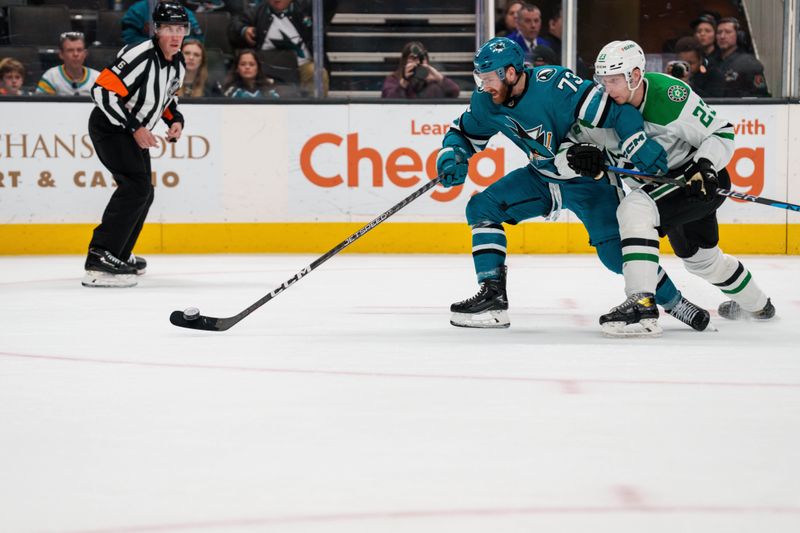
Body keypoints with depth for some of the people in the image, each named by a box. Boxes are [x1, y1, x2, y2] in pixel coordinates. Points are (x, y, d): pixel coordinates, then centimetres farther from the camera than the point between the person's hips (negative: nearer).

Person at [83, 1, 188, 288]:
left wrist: (176, 120, 1)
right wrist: (134, 128, -27)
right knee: (136, 186, -24)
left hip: (135, 132, 10)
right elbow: (102, 90, -28)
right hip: (109, 126, -10)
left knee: (143, 194, 18)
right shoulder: (140, 55, -24)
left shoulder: (178, 64, 4)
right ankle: (100, 260, -31)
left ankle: (120, 255, 37)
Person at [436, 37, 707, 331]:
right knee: (482, 207, -6)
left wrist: (642, 147, -43)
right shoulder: (486, 101, -8)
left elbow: (611, 108, -33)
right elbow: (463, 132, 9)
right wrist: (451, 157, -13)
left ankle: (674, 302, 6)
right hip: (542, 177, 7)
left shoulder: (553, 84, -31)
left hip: (590, 178, -7)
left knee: (618, 252, -17)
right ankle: (493, 296, -5)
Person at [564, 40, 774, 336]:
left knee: (635, 209, -31)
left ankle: (642, 307, -34)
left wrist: (705, 166, -34)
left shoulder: (670, 96, -29)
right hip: (662, 182, 9)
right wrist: (583, 155, -27)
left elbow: (721, 133, -20)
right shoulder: (605, 105, -11)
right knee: (700, 257, 26)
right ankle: (756, 304, 54)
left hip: (701, 181, -9)